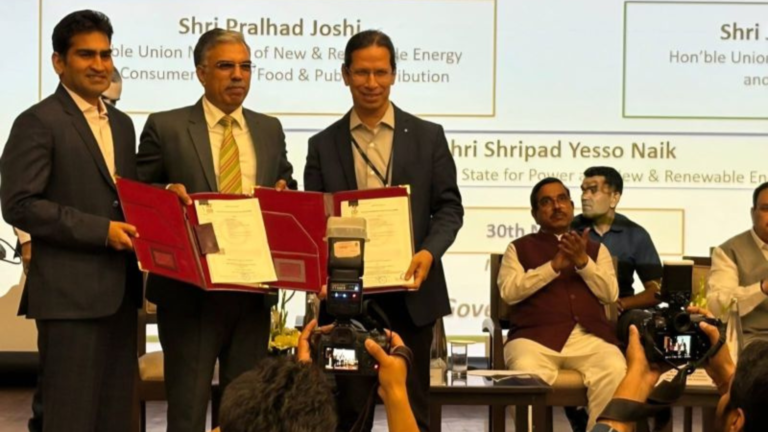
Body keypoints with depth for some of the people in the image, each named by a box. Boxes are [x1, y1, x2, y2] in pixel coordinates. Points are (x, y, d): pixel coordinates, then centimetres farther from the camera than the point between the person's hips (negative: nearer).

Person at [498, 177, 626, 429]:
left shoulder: (596, 249, 26)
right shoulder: (520, 248, 20)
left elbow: (610, 294, 11)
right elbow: (509, 291, 2)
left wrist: (583, 261, -3)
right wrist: (555, 265, -5)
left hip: (590, 337, 2)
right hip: (536, 336, -2)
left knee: (615, 373, -31)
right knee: (527, 376, -36)